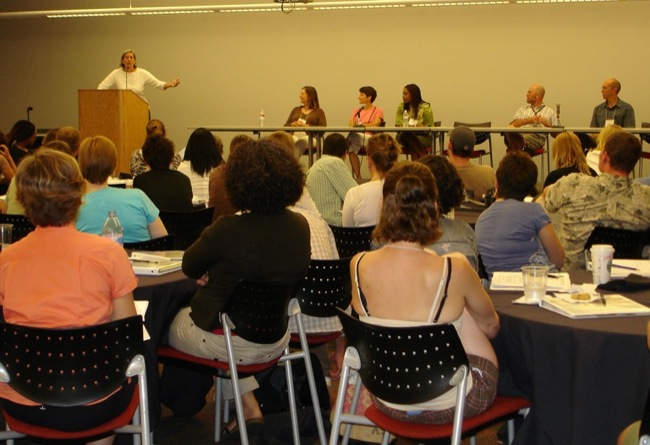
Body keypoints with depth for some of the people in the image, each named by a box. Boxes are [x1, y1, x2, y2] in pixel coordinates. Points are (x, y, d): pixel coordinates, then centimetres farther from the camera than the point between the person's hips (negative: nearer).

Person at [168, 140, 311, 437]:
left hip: (224, 342, -5)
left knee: (170, 322, 24)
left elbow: (189, 267, -9)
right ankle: (248, 405, 25)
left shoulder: (228, 230, -26)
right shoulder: (300, 226, -8)